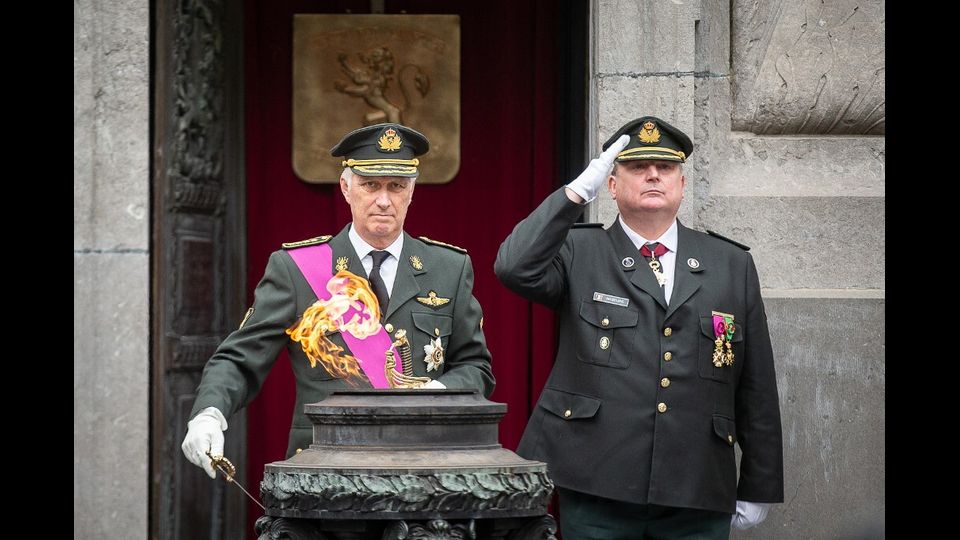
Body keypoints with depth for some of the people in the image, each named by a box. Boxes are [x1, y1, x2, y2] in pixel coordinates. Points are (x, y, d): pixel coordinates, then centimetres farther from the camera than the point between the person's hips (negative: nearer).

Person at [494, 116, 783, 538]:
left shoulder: (733, 265, 11)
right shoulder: (579, 253, 6)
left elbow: (756, 389, 11)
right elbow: (515, 268, -16)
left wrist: (758, 489, 10)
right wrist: (579, 190, -14)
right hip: (597, 491, -2)